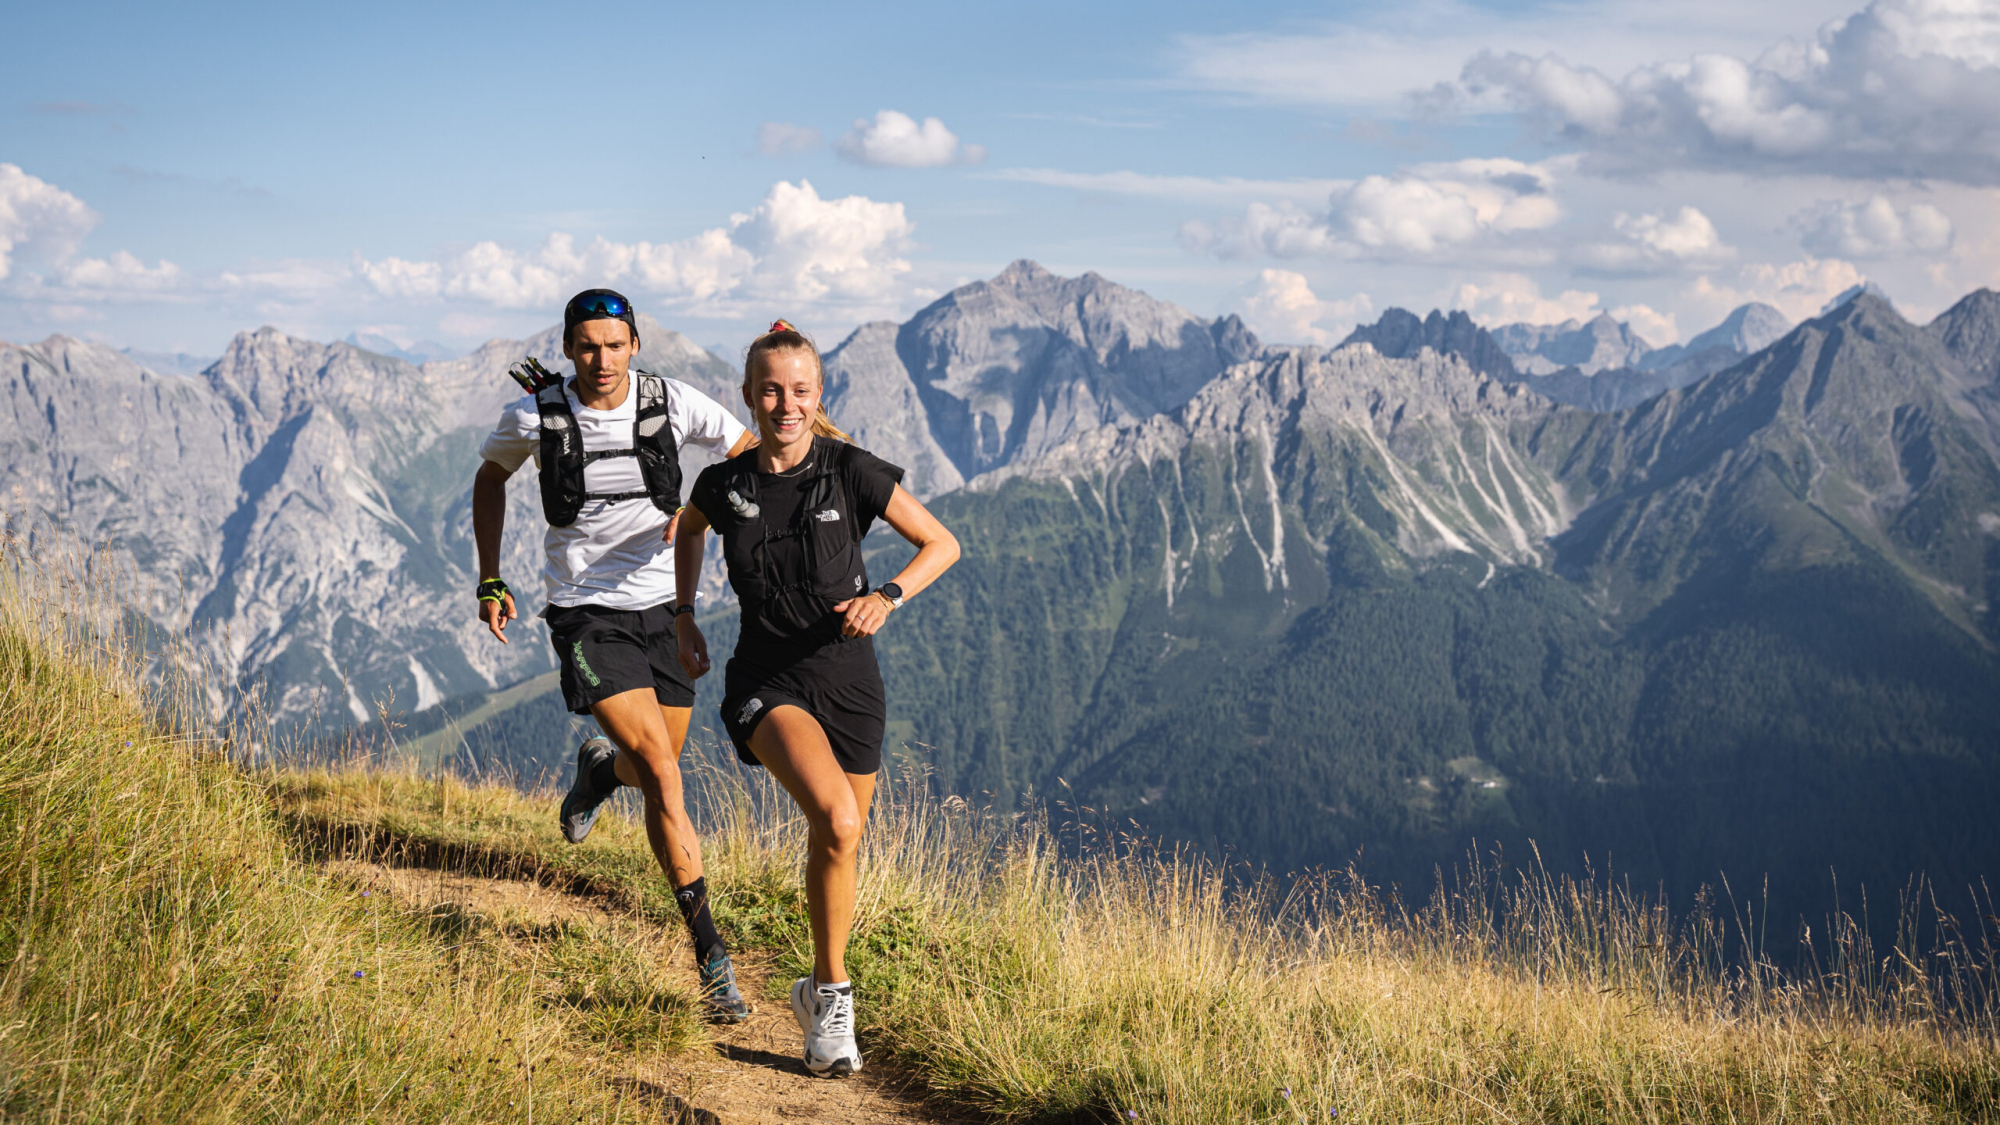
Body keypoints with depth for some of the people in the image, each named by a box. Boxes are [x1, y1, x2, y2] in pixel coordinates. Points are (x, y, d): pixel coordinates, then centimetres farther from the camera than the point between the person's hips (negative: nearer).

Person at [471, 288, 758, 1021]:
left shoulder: (674, 405, -7)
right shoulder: (534, 417, -7)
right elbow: (490, 478, 14)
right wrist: (489, 581, 12)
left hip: (665, 609, 3)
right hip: (586, 613, -3)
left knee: (655, 773, 13)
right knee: (662, 774, -17)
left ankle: (602, 768, 54)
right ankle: (710, 953, -14)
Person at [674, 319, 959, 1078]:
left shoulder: (851, 472, -9)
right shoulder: (724, 485, -3)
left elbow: (942, 544, -1)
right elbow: (689, 529, 22)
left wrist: (887, 597, -17)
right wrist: (683, 619, 17)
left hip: (847, 679, 1)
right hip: (767, 680, -1)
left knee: (838, 847, 10)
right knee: (836, 819, -27)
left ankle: (818, 995, 37)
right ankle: (834, 994, -11)